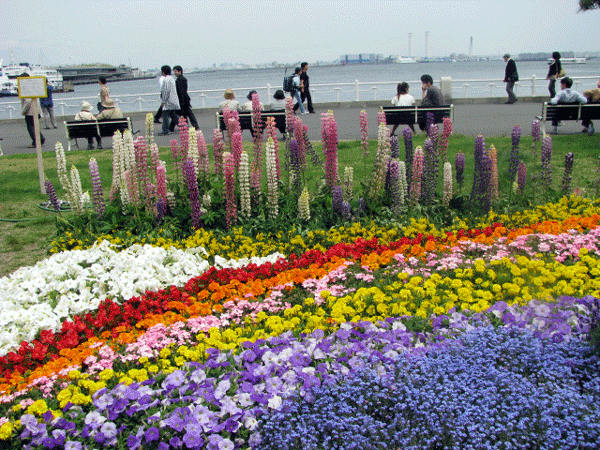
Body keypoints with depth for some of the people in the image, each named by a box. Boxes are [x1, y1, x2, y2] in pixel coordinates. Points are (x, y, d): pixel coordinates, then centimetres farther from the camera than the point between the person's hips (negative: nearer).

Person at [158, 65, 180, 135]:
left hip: (168, 101, -10)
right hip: (174, 100, 10)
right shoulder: (172, 78, 15)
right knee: (173, 115, 15)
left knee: (165, 116, -4)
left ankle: (165, 131, -2)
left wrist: (163, 101, -14)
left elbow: (166, 91, -19)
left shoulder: (166, 80, -15)